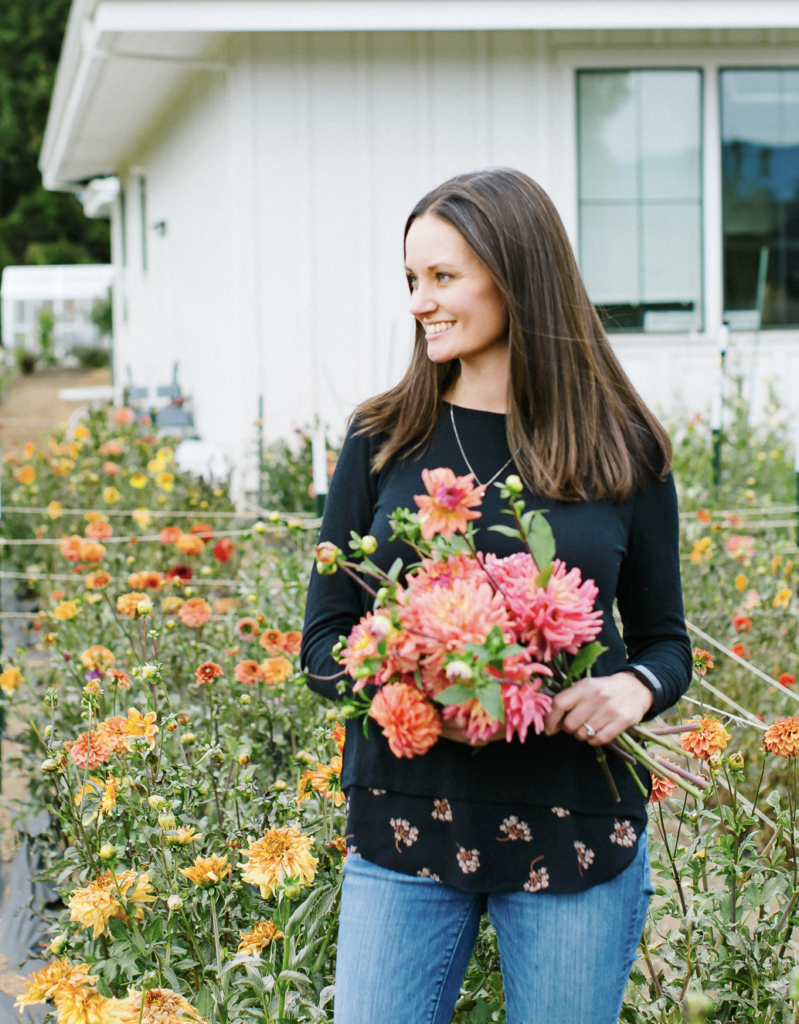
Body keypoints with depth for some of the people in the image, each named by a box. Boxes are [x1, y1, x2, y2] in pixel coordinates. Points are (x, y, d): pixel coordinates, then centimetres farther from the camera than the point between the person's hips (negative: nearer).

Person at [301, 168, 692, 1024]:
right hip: (404, 820, 1)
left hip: (578, 832, 0)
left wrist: (635, 688, -15)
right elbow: (324, 639, 4)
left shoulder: (622, 452, 1)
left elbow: (667, 639, 8)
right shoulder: (382, 441, 3)